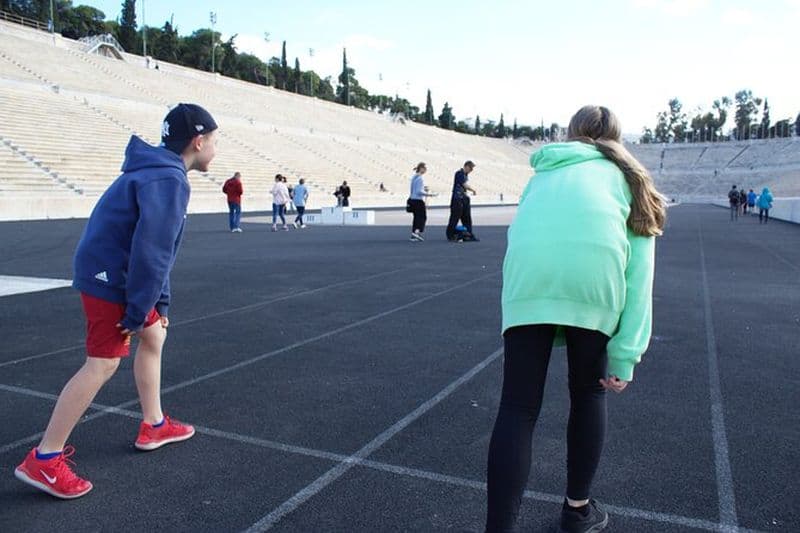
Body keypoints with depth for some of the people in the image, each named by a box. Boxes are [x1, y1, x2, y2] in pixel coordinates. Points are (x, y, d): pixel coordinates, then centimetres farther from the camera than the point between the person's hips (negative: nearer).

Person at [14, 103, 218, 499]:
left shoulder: (161, 172, 12)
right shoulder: (167, 180, -20)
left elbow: (157, 246, 16)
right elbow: (151, 251, -26)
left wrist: (159, 303, 16)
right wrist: (138, 311, -19)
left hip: (115, 273, 10)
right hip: (110, 277, -10)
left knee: (154, 336, 19)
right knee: (103, 363, -6)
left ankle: (153, 426, 31)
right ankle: (43, 459, 5)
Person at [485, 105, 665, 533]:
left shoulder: (547, 171, 34)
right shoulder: (629, 177, 28)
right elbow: (638, 273, 14)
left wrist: (550, 334, 27)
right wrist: (626, 355, 9)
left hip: (529, 271, 1)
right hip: (593, 270, 0)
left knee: (518, 407, 4)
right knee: (588, 391, 21)